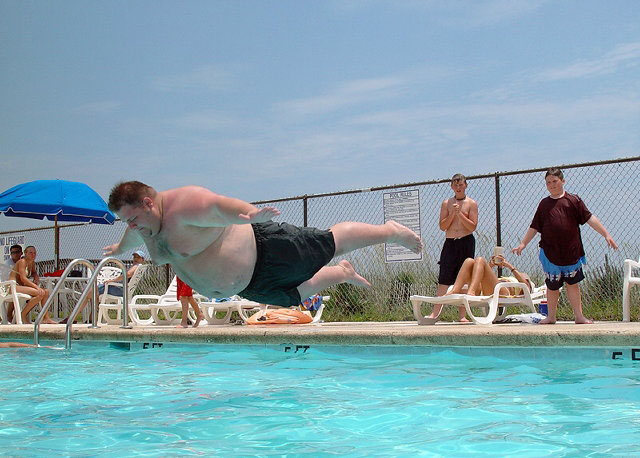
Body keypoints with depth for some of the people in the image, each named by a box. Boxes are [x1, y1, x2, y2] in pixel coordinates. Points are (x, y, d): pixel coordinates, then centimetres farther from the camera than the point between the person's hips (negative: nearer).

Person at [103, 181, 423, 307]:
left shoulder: (183, 206, -30)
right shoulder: (143, 225, 1)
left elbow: (220, 205, -50)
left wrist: (249, 213, -70)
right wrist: (119, 248, 48)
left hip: (264, 251, -9)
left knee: (330, 243, 2)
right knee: (295, 294, 23)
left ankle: (391, 231, 24)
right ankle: (344, 273, 49)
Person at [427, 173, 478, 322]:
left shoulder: (471, 203, 3)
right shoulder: (446, 203, 10)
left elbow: (473, 226, -5)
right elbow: (442, 226, 4)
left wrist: (460, 214, -13)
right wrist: (452, 214, -9)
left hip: (466, 243, -1)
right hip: (450, 243, 2)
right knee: (443, 279, -3)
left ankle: (462, 314, 5)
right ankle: (435, 312, -2)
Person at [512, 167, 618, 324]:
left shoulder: (573, 200, 2)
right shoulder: (544, 204, 10)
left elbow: (589, 218, -2)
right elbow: (534, 227, 14)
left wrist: (606, 234, -8)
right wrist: (523, 244, 11)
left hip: (571, 252, -2)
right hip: (550, 252, 2)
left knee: (572, 283, 3)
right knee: (552, 285, 7)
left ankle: (579, 316, 10)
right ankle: (551, 317, 18)